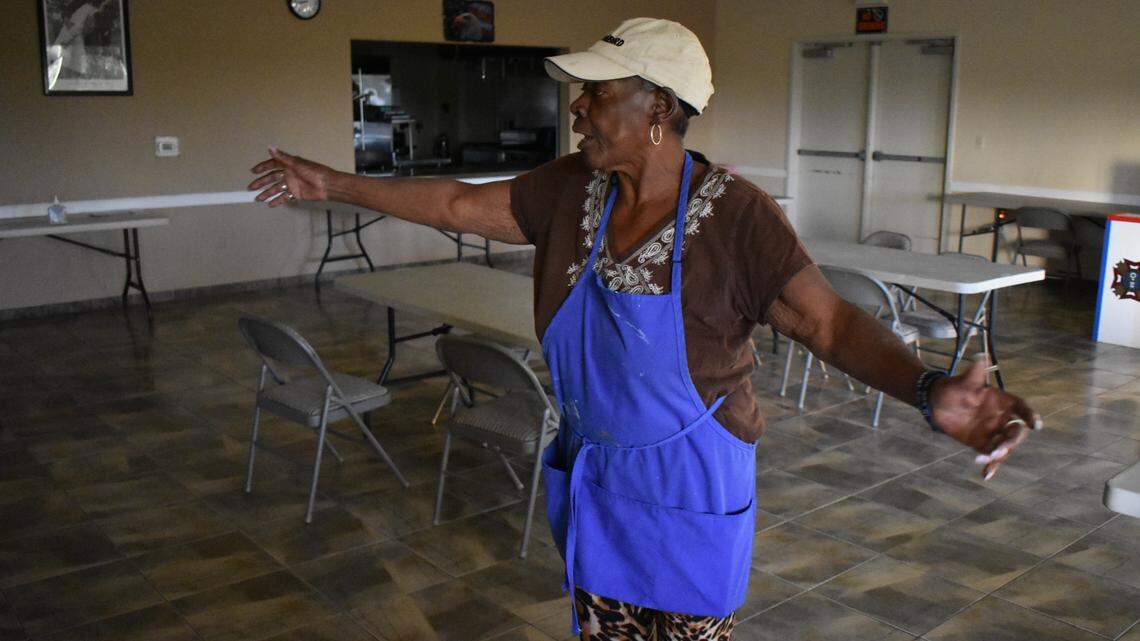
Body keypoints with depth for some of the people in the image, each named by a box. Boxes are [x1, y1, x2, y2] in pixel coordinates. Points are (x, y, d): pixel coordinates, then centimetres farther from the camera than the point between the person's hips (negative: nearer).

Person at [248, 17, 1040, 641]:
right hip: (594, 473, 5)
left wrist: (930, 389, -44)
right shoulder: (570, 189, -7)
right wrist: (335, 184, 6)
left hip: (688, 486, -5)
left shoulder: (736, 215, -22)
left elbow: (830, 320, -27)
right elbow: (460, 205, 2)